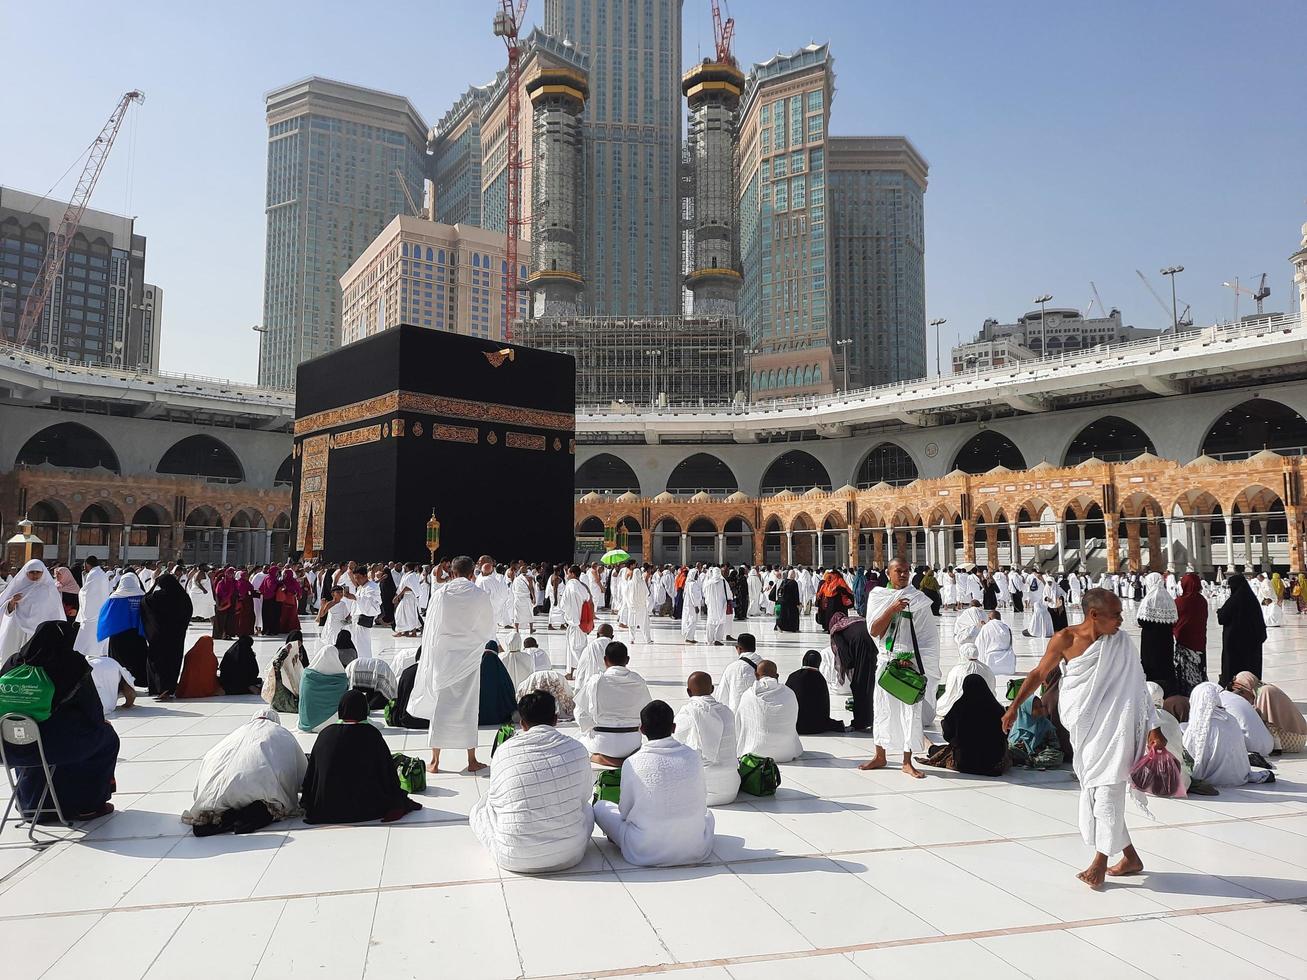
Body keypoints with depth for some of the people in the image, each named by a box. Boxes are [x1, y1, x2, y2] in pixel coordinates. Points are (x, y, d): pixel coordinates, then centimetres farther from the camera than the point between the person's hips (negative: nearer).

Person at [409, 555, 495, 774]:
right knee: (468, 707, 9)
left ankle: (435, 761, 15)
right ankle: (472, 760, 16)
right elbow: (489, 631, 1)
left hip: (442, 657, 1)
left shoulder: (440, 596, -6)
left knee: (439, 705, 9)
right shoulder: (480, 597, -9)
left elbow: (429, 629, 0)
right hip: (469, 658, -1)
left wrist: (431, 656, 10)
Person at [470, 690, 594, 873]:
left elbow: (496, 801, 5)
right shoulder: (577, 749, -6)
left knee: (479, 811, 25)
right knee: (587, 808, 31)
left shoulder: (504, 752, -8)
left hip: (514, 860, -1)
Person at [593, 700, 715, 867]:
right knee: (707, 813, 34)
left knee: (600, 807, 17)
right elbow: (702, 799, 9)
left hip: (645, 853, -2)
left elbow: (625, 811, 1)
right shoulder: (692, 756, -5)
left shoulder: (633, 763, -12)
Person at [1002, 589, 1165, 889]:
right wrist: (1014, 707, 5)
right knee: (1091, 788, 8)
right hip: (1082, 725, 2)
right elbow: (1039, 674, 4)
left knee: (1107, 788, -7)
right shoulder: (1065, 639, -6)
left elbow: (1138, 687, -1)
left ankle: (1101, 859, 4)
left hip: (1113, 723, -2)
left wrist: (1153, 728, -5)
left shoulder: (1120, 642, -4)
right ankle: (1130, 856, 25)